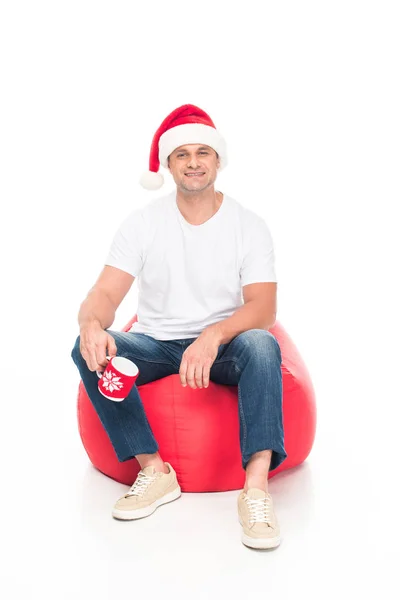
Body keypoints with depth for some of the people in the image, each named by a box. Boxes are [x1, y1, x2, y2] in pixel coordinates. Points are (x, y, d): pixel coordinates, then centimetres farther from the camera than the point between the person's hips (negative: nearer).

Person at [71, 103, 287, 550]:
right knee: (87, 348, -26)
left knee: (261, 344, -34)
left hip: (222, 346, -1)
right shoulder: (142, 223, -1)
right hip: (155, 345, 2)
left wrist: (213, 336, -36)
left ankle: (256, 487, -39)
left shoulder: (248, 225, -4)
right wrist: (92, 325, -36)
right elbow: (105, 294, -10)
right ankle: (154, 471, -22)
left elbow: (263, 307, -15)